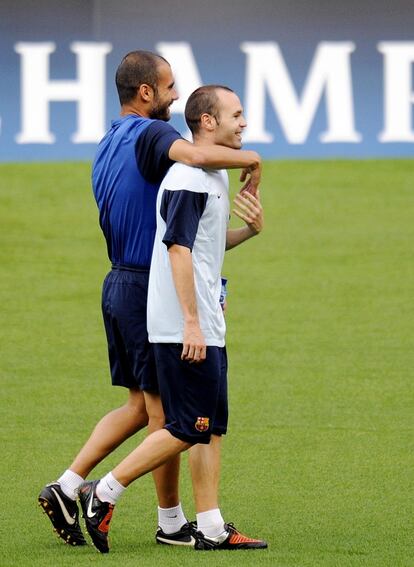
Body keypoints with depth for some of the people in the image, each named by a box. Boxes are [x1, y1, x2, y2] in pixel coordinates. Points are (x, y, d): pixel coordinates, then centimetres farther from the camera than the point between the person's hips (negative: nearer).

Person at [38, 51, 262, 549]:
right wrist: (251, 159, -20)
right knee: (164, 409, 1)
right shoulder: (149, 135, -15)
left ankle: (66, 488, 9)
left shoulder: (107, 146, 15)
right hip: (149, 288, -9)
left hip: (120, 284, 9)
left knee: (140, 405, 15)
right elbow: (197, 155, -38)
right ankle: (171, 522, 10)